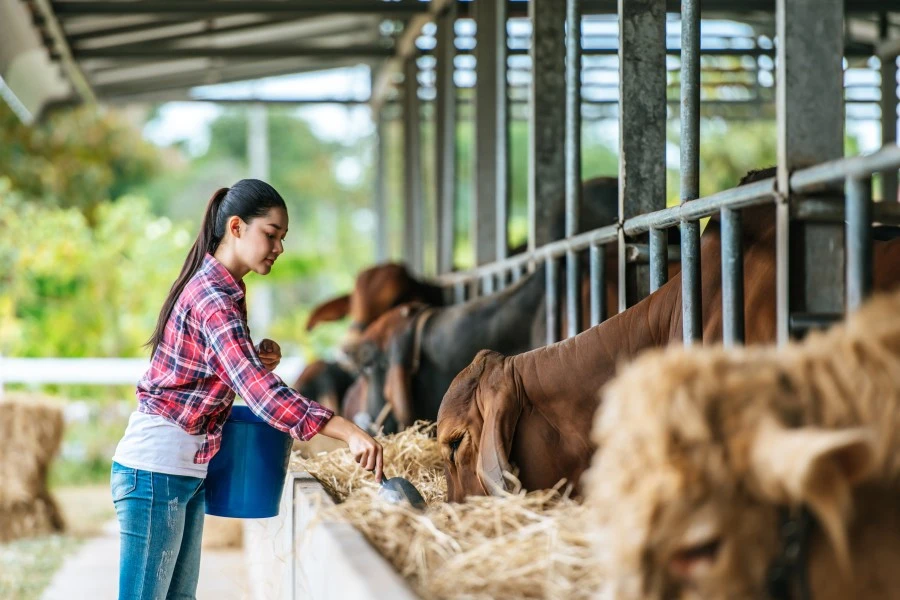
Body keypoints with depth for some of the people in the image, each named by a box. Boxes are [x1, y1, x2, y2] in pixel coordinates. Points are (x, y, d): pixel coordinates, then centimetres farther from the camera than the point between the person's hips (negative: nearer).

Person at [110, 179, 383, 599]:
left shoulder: (222, 289, 12)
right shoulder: (213, 297, -19)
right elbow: (257, 390, -30)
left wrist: (260, 359, -1)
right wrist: (348, 432, -38)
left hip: (187, 469, 10)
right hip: (157, 469, -10)